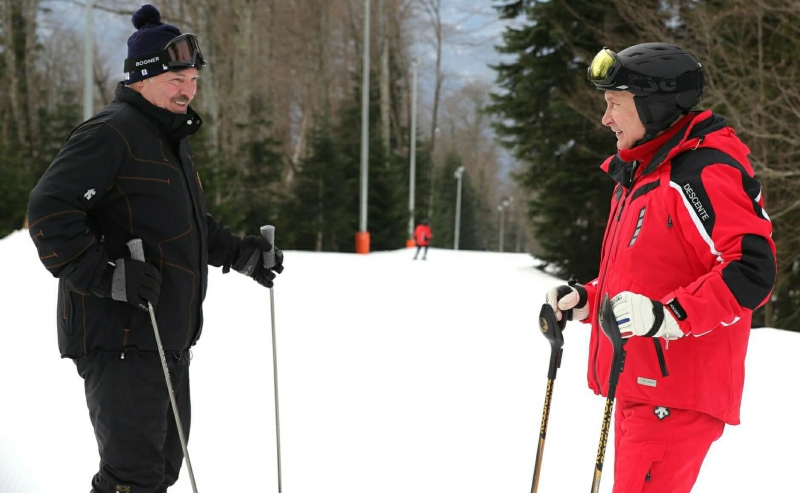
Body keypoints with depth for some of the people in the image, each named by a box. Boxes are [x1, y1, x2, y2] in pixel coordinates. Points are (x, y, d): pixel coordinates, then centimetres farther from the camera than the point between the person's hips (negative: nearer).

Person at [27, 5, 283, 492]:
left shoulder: (172, 139, 19)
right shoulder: (111, 133, -13)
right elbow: (49, 210, -21)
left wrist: (238, 252, 18)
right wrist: (106, 274, -29)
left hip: (167, 337, 10)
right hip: (119, 334, -10)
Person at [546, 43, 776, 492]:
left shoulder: (704, 173, -16)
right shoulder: (641, 175, 17)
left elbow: (751, 270, -23)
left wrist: (668, 316, -29)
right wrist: (587, 300, 13)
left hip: (676, 396, -11)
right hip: (640, 385, 11)